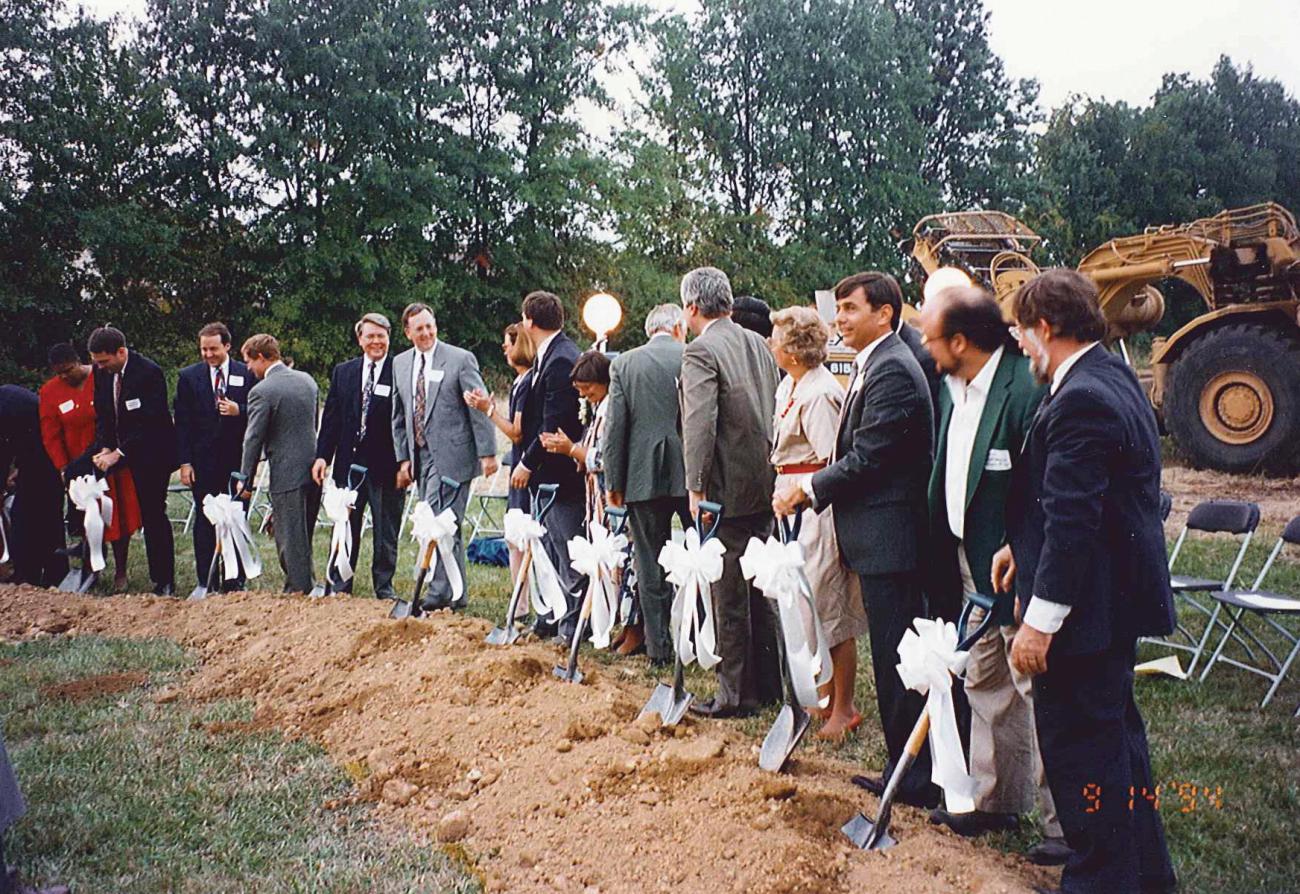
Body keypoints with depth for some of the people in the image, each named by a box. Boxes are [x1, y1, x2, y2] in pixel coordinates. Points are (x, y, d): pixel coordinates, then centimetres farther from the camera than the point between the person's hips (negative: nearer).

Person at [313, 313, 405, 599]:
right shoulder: (343, 372, 9)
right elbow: (331, 417, 9)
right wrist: (322, 455, 1)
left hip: (387, 464, -3)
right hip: (349, 461, 4)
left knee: (386, 530, 6)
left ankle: (384, 585, 18)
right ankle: (340, 584, 22)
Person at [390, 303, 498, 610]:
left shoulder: (460, 359, -4)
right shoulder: (400, 363, 13)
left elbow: (480, 409, -6)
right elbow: (399, 416, 16)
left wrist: (487, 452, -10)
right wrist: (403, 458, 9)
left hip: (451, 455, -6)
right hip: (420, 455, 6)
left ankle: (439, 593, -4)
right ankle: (456, 594, 17)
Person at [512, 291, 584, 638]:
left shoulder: (561, 360, -19)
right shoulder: (548, 356, 13)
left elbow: (553, 424, -22)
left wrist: (528, 463, -15)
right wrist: (528, 462, 14)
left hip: (562, 473, -11)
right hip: (547, 472, 11)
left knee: (568, 553, -1)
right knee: (551, 550, 18)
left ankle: (573, 627, 8)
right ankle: (551, 620, 28)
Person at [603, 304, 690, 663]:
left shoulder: (623, 364, 2)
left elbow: (615, 427, -1)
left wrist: (613, 482, 4)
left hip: (644, 475, 1)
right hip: (691, 472, 0)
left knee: (651, 565, 7)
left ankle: (659, 647, 11)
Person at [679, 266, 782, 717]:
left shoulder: (700, 351, -13)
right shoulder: (759, 345, 11)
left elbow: (699, 424, -22)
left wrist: (696, 488, -20)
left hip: (728, 489, -8)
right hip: (766, 483, 8)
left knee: (729, 595, 0)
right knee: (760, 588, 17)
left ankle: (737, 693, 8)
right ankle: (769, 683, 26)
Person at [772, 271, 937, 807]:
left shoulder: (891, 370, -16)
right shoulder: (873, 365, 17)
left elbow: (867, 457, -19)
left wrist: (807, 489, -8)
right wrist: (809, 490, 7)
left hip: (889, 536, -11)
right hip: (881, 536, 11)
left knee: (897, 660, -2)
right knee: (893, 658, 16)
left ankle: (915, 781, 10)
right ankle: (906, 771, 27)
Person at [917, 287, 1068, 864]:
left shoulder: (1027, 388, -22)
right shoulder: (952, 389, 7)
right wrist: (945, 569, 14)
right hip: (971, 571, 9)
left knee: (1039, 693, 1)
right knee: (984, 686, 18)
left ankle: (1066, 824, 14)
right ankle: (996, 800, 33)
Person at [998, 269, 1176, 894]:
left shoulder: (1079, 402, -23)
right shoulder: (1113, 379, 10)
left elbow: (1073, 520, -26)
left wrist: (1041, 620, -23)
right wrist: (1023, 543, 16)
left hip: (1088, 604, -11)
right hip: (1121, 594, 11)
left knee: (1078, 747, 1)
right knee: (1115, 732, 23)